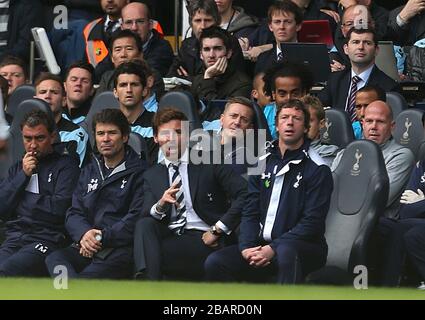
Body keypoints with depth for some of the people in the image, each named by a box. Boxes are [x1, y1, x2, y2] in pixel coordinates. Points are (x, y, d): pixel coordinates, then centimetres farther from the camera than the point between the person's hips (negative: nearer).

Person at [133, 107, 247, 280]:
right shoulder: (151, 176, 18)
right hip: (170, 236, 5)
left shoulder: (209, 163, 4)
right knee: (144, 225, -27)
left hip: (202, 241, -5)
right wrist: (160, 205, -16)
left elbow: (244, 195, -6)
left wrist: (217, 230, -11)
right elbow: (146, 216, 7)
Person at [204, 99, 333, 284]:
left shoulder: (317, 169, -2)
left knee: (286, 251, -41)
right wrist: (246, 247, -9)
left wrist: (273, 249, -18)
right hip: (260, 244, 5)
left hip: (304, 246, -5)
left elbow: (313, 222, -10)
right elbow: (250, 213, 11)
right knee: (215, 263, -18)